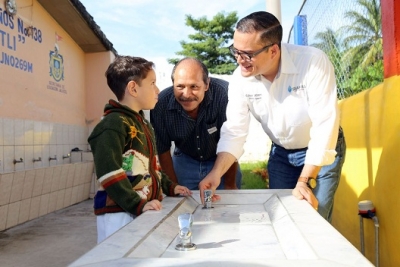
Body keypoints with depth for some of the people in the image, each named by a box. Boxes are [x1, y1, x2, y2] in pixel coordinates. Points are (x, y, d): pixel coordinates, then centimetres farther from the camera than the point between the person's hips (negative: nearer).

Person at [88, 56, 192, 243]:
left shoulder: (143, 124, 18)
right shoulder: (113, 124, -14)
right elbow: (109, 172, -23)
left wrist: (169, 187, 19)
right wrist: (137, 204, -26)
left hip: (144, 213, 9)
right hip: (120, 214, -9)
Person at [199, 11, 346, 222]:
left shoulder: (313, 62, -29)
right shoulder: (240, 77, -17)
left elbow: (324, 125, -29)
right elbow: (234, 131, -13)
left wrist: (304, 181, -29)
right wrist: (216, 173, -27)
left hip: (324, 151, -3)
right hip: (281, 153, 4)